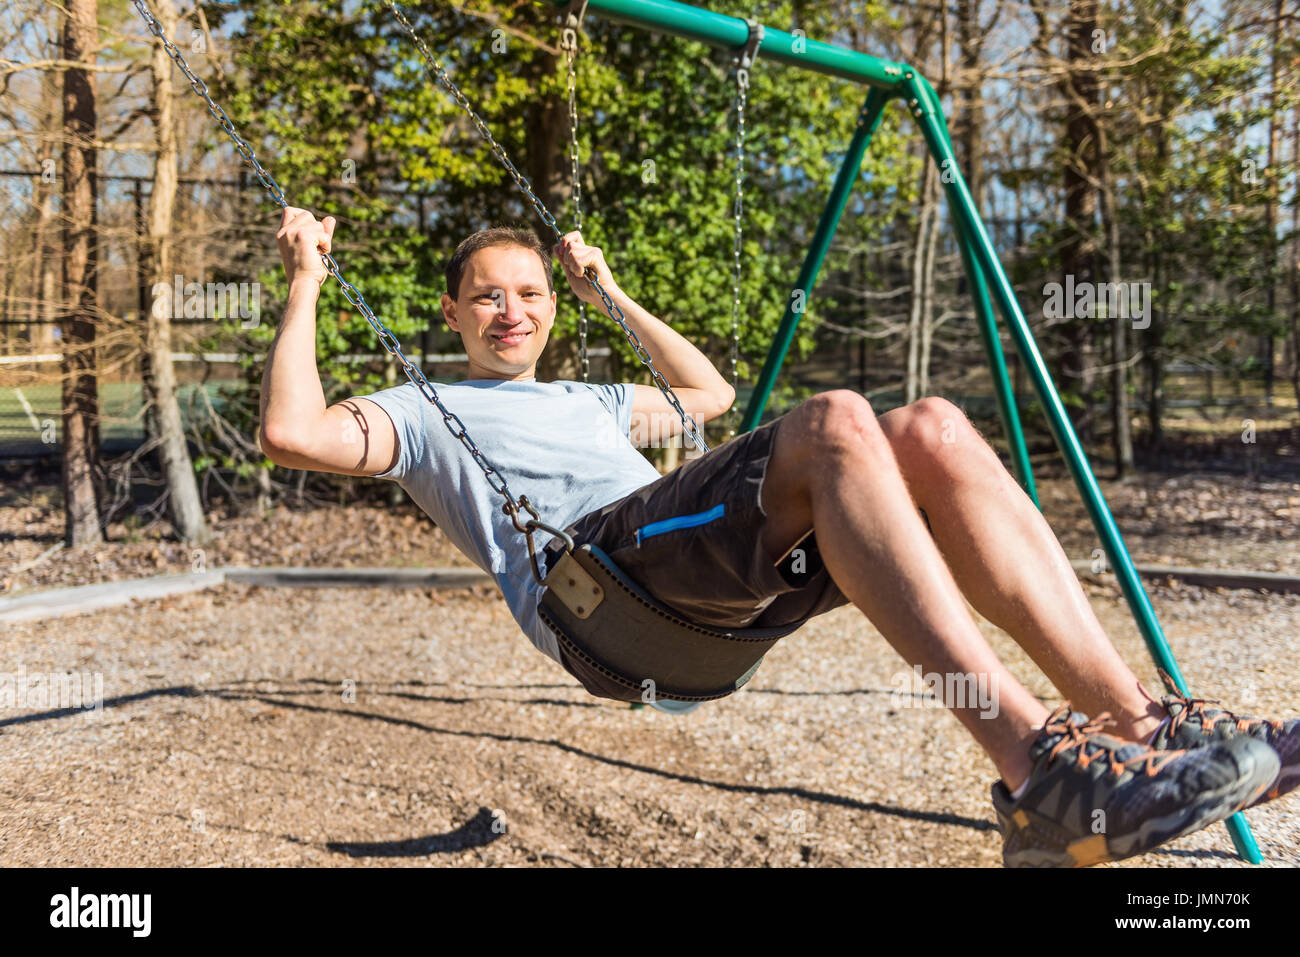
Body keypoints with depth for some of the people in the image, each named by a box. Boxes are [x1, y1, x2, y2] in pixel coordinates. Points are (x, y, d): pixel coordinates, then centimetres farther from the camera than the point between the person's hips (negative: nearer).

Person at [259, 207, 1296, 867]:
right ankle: (1034, 763, -45)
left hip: (725, 581, 7)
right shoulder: (425, 413, 25)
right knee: (834, 422, -32)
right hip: (597, 568, -7)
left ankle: (1133, 719, -29)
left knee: (931, 432, -19)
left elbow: (710, 393, 52)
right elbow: (294, 432, 8)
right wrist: (307, 282, 13)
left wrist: (611, 292, 51)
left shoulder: (588, 402, 43)